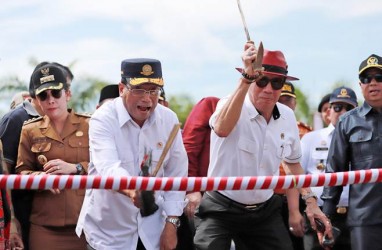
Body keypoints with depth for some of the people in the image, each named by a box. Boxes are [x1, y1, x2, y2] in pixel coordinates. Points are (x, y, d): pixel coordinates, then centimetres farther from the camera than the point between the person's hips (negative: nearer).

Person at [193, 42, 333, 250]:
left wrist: (310, 201, 11)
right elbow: (222, 129, -42)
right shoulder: (232, 105, -16)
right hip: (221, 210, -5)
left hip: (265, 211, 5)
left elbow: (293, 162, 18)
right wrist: (246, 78, -47)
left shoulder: (287, 116, 1)